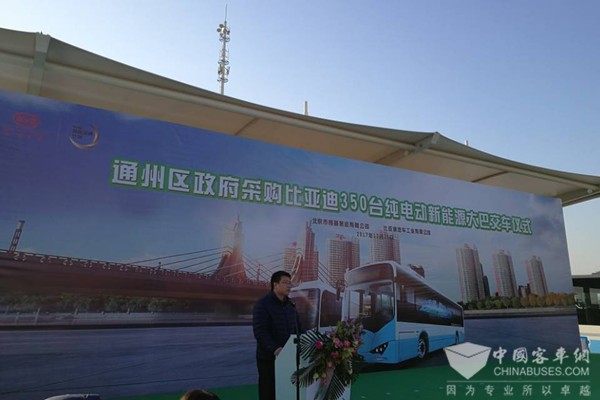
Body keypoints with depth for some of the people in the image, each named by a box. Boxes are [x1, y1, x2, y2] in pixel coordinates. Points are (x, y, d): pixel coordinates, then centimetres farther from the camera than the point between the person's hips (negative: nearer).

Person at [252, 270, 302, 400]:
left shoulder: (290, 304, 11)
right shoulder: (262, 304, -12)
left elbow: (297, 327, 17)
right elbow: (260, 331, -22)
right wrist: (275, 349, -33)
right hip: (269, 358, -6)